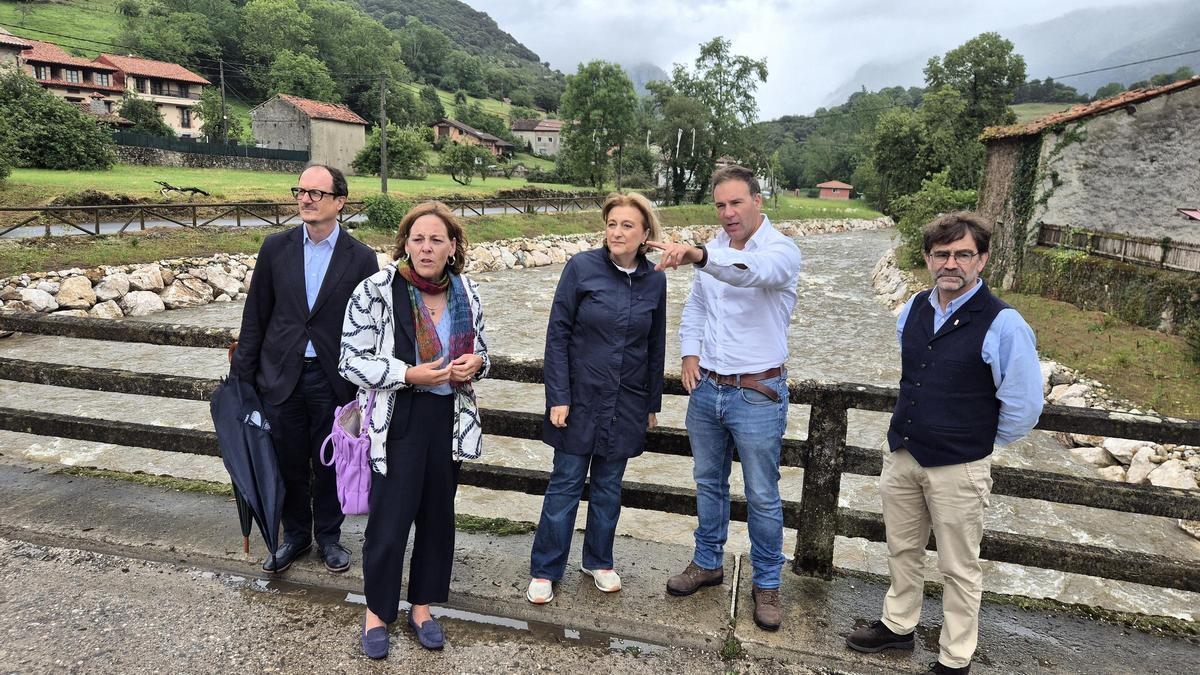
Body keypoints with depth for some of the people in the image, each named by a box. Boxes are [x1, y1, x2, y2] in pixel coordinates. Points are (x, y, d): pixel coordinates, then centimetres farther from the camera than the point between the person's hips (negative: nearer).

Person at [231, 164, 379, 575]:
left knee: (329, 464, 12)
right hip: (281, 376, 2)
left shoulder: (360, 258, -5)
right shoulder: (276, 248, 0)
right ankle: (296, 536, 34)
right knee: (289, 463, 13)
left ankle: (328, 535, 33)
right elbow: (256, 316, 5)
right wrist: (242, 373, 4)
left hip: (332, 380, -1)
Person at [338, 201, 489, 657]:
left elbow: (479, 350, 15)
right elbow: (351, 362, -11)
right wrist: (409, 374, -22)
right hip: (397, 422, -4)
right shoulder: (376, 290, -13)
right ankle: (377, 611, 30)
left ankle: (423, 606, 36)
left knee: (437, 515, 15)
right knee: (389, 521, 4)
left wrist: (475, 363, -9)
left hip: (449, 420, 5)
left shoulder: (467, 293, 1)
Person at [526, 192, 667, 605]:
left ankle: (599, 561, 33)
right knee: (566, 484, 5)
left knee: (609, 485, 15)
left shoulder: (654, 280, 0)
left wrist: (652, 403, 12)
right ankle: (544, 570, 20)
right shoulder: (582, 267, -9)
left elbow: (655, 347, 9)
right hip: (581, 398, -3)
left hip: (626, 403, 3)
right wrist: (558, 397, -12)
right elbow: (558, 335, -8)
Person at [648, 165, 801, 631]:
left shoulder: (781, 251, -15)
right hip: (706, 387, 6)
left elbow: (753, 272, -40)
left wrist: (698, 256, -57)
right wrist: (690, 353, 1)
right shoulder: (713, 250, 5)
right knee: (708, 483, 19)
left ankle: (766, 584, 27)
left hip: (757, 395, -6)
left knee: (762, 497, 8)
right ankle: (708, 562, 38)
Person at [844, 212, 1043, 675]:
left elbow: (1023, 408, -12)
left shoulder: (1003, 326, -18)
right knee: (902, 549, 21)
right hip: (900, 455, 6)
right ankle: (897, 626, 41)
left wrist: (977, 441, 1)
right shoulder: (912, 311, 1)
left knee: (959, 568, 12)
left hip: (958, 468, -5)